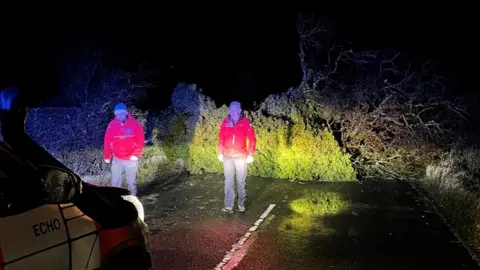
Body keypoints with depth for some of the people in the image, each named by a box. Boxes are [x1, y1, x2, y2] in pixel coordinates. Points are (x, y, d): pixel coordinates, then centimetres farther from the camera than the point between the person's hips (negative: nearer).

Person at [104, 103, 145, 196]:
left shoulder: (134, 124, -10)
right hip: (117, 159, 1)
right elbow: (107, 141, 0)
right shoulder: (112, 125, -5)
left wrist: (136, 154, -12)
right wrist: (106, 156, 3)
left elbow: (140, 140, -7)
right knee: (115, 182, 10)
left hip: (131, 159, -1)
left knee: (131, 182, 11)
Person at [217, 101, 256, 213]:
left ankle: (241, 204, 22)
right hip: (227, 156, 1)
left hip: (241, 156, -1)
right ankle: (229, 206, 5)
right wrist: (220, 153, 3)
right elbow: (221, 138, 7)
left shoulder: (245, 122, -3)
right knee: (228, 181, 2)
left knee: (241, 181, 8)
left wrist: (250, 154, -8)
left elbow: (252, 139, -3)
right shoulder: (225, 122, 2)